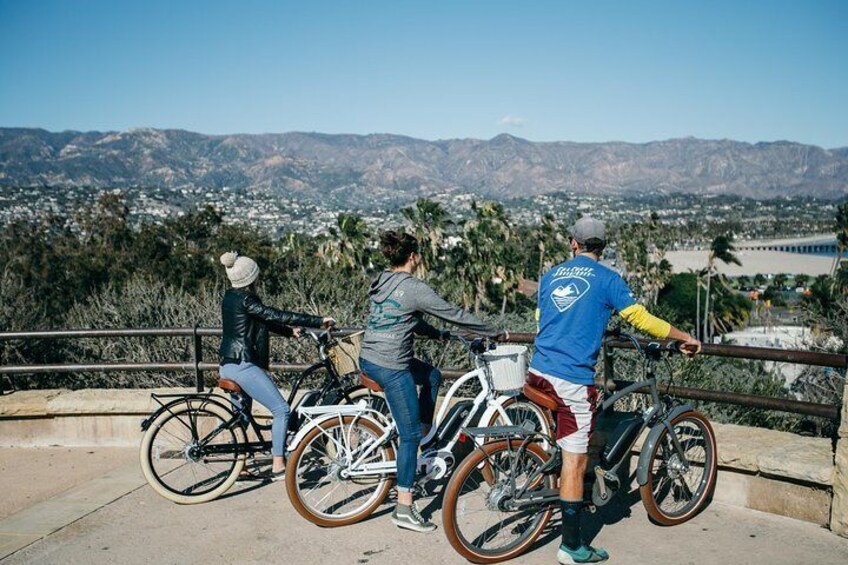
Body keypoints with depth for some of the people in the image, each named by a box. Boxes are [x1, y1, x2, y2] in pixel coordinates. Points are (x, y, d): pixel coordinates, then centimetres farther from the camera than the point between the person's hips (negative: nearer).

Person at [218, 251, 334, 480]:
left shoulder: (231, 297, 12)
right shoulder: (245, 300, -17)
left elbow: (266, 320, 20)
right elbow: (277, 315, -23)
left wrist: (289, 331, 16)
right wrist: (319, 321, -21)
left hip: (229, 364, 11)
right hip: (243, 365, -10)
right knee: (281, 410, -7)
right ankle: (278, 466, -7)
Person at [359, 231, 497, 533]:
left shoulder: (382, 282, 11)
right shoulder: (413, 288, -14)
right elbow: (455, 315, -8)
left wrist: (438, 334, 30)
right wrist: (494, 332, 3)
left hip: (368, 360, 9)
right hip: (391, 368, -9)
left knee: (432, 375, 27)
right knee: (409, 434, -1)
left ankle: (425, 431, 32)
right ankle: (404, 509, 4)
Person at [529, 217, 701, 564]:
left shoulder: (550, 275, 14)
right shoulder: (607, 279, -1)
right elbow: (641, 319, -3)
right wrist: (685, 337, 10)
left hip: (539, 372, 6)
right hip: (573, 380, -5)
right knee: (575, 463, 0)